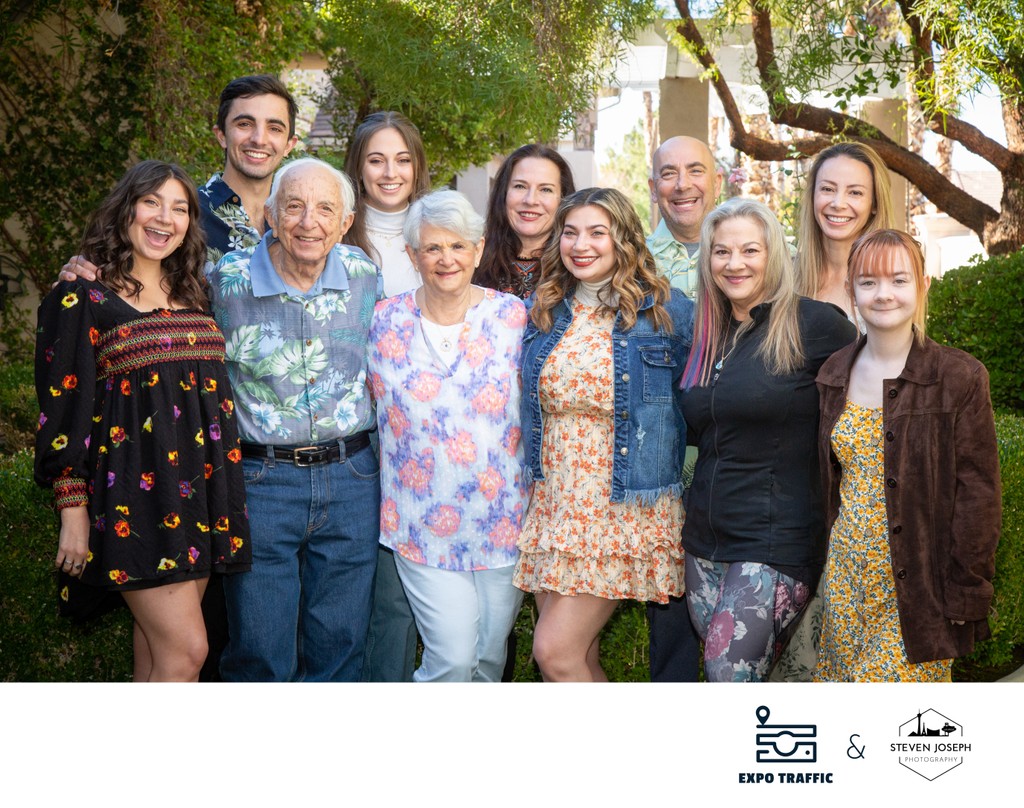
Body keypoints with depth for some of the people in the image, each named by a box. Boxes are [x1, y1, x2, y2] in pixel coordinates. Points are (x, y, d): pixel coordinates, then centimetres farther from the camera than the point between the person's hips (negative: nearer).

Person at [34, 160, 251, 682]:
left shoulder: (192, 296, 14)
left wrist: (222, 502, 17)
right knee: (187, 649, -9)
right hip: (133, 494, -6)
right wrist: (73, 512, -10)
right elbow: (62, 410, -6)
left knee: (159, 644, 10)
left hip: (198, 488, 6)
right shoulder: (83, 299, -4)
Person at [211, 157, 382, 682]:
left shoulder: (364, 277, 2)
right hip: (259, 481, -2)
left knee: (340, 646, 13)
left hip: (351, 479, 2)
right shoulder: (226, 281, -6)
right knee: (260, 656, 5)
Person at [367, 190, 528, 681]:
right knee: (454, 657, -7)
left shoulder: (513, 317, -1)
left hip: (503, 519, 1)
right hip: (422, 523, -1)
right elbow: (374, 410, 11)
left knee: (490, 657, 12)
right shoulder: (386, 322, 0)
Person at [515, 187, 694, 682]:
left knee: (555, 652, -10)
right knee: (581, 658, 10)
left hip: (625, 509, -4)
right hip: (552, 506, 5)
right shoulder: (542, 313, 8)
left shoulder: (667, 312, -4)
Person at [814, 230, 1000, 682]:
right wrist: (833, 565, 11)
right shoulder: (835, 374, 5)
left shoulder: (959, 377, -9)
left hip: (918, 582, -4)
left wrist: (967, 593, -11)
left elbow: (978, 492, -9)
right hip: (846, 575, 5)